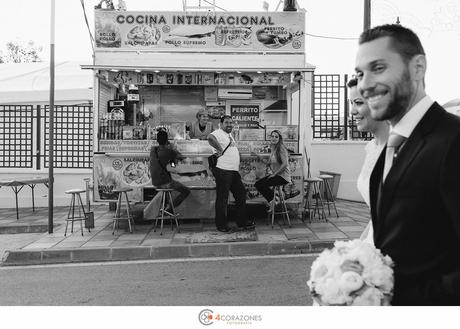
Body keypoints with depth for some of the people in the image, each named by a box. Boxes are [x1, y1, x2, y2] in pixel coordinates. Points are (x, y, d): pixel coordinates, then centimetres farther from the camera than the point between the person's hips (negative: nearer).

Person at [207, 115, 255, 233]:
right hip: (223, 170, -10)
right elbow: (210, 138, -34)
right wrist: (220, 150, -25)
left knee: (241, 193, 13)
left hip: (234, 170, 10)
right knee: (222, 198, -1)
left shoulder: (229, 135, 20)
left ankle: (242, 223, 23)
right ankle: (221, 225, 10)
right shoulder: (218, 133, -11)